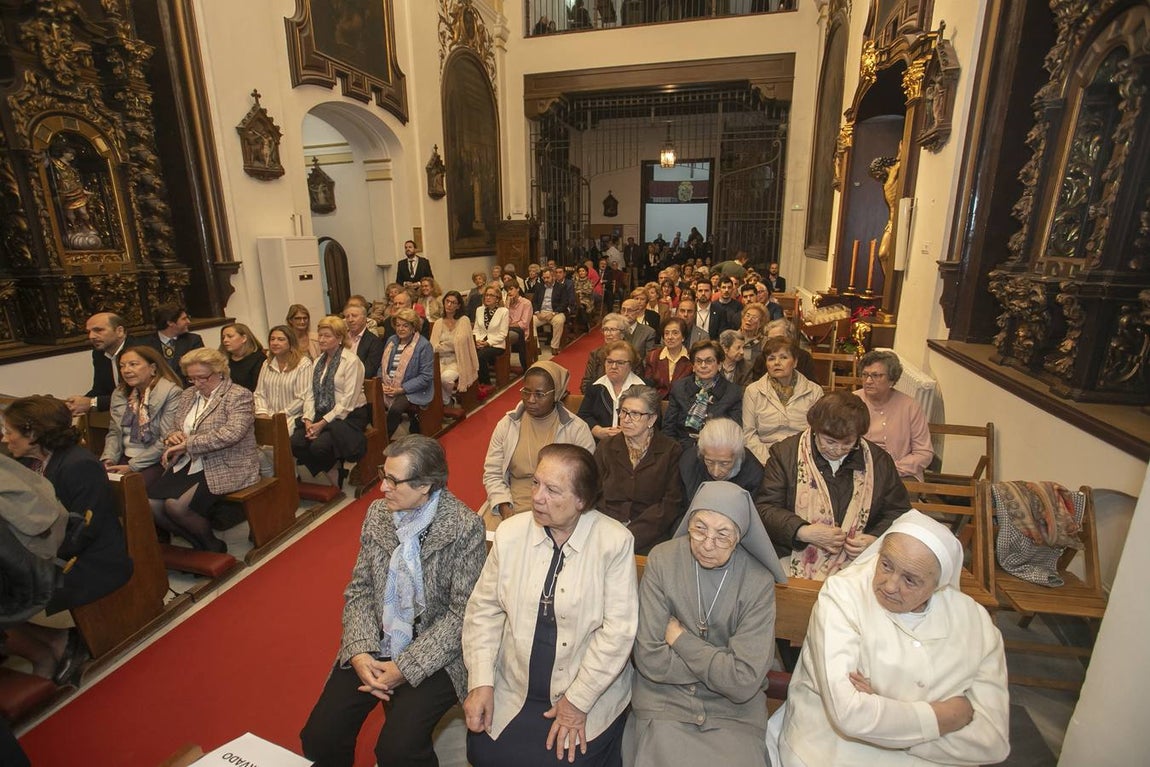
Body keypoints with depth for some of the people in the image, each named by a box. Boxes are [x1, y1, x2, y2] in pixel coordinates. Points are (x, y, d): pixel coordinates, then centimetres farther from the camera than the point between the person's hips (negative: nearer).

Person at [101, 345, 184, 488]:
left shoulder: (172, 393, -10)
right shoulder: (119, 394, 13)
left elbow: (167, 440, -14)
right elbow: (114, 432, 17)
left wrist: (133, 466, -14)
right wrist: (109, 458, -2)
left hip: (156, 462, -6)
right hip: (124, 458, 6)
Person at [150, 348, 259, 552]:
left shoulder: (239, 396, -8)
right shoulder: (188, 395, 16)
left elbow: (230, 434, -22)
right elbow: (174, 428, 26)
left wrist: (187, 444, -20)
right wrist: (173, 436, 1)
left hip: (225, 468, -8)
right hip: (187, 465, 8)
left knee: (176, 506, -23)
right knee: (150, 504, -13)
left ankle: (211, 545, 4)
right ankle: (198, 544, 8)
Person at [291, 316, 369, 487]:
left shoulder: (351, 361, -10)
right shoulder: (318, 362, 15)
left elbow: (348, 401, -16)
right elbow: (310, 393, 9)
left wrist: (323, 423, -18)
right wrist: (308, 419, -8)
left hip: (348, 416, -7)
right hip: (321, 415, 7)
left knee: (319, 446, -27)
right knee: (296, 443, -16)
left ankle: (333, 468, 8)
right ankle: (330, 470, 5)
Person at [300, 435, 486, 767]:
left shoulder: (464, 527, -18)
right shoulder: (377, 513, -1)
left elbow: (464, 612, -15)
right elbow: (359, 590, 4)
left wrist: (406, 668, -17)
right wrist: (359, 653, -10)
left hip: (433, 657, -5)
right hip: (373, 648, 5)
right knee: (318, 738, -3)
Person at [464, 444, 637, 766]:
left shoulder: (615, 542, -17)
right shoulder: (510, 533, -7)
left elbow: (618, 629, -16)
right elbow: (484, 609, 0)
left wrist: (577, 699, -14)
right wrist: (480, 682, -7)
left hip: (589, 692, -2)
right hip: (512, 690, 3)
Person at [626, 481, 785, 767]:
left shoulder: (759, 582, -11)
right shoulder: (662, 560, -11)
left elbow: (744, 681, -14)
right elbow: (650, 659, -12)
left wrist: (680, 638, -11)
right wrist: (719, 663, -12)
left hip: (734, 713, 1)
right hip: (664, 703, 0)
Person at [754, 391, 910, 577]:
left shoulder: (878, 461, 10)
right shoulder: (785, 453, 0)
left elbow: (899, 511, 18)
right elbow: (764, 508, -2)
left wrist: (876, 540, -1)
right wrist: (803, 532, -16)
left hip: (857, 565, 3)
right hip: (796, 562, -3)